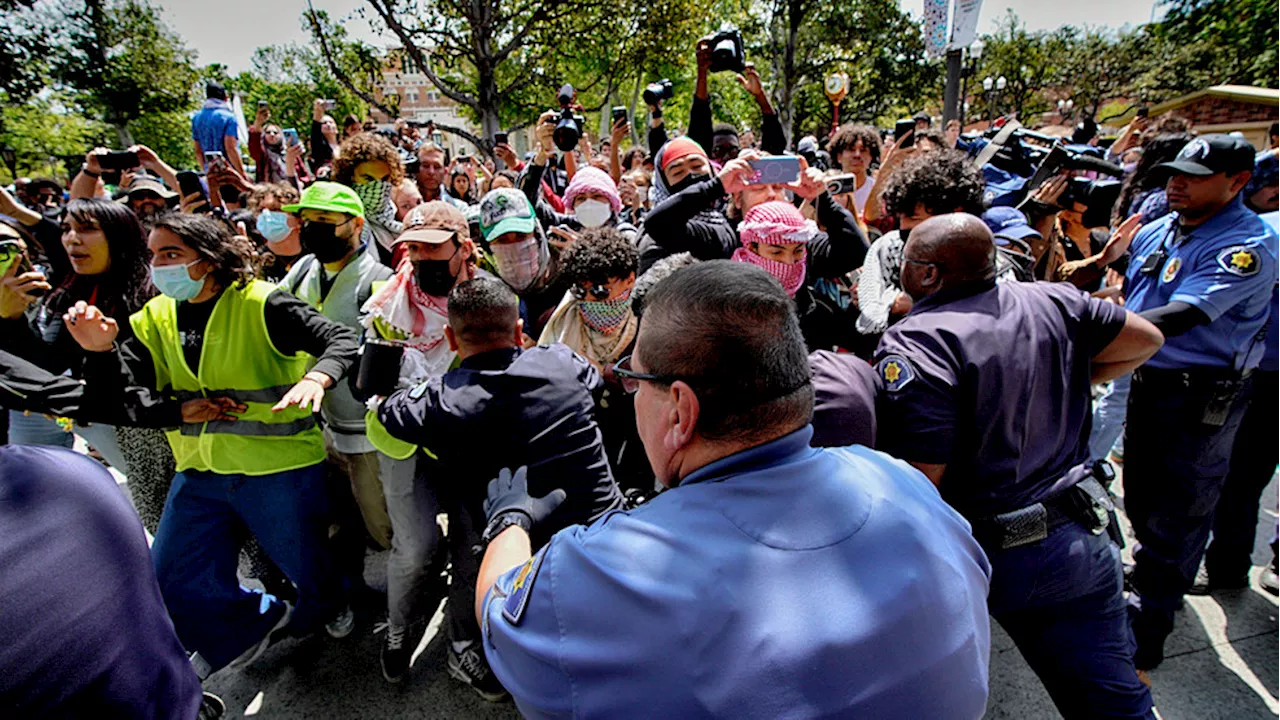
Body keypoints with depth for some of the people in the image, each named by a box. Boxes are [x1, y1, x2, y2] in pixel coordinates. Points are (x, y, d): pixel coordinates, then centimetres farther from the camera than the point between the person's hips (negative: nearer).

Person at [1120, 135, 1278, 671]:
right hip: (1148, 379, 8)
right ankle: (1152, 573, 47)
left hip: (1203, 396, -7)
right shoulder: (1155, 232, 5)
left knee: (1174, 512, 3)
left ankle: (1145, 630, 15)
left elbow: (1183, 317, -32)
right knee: (1140, 495, 22)